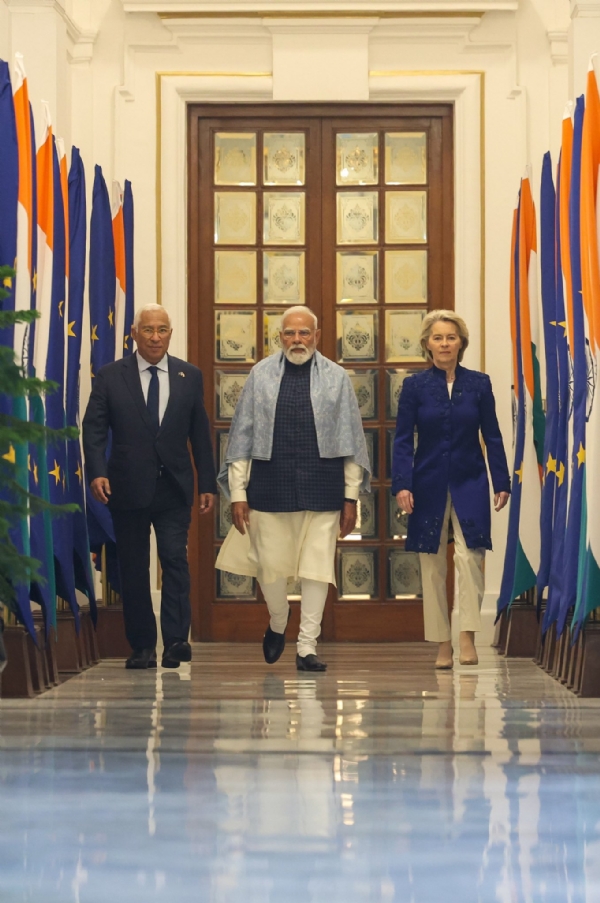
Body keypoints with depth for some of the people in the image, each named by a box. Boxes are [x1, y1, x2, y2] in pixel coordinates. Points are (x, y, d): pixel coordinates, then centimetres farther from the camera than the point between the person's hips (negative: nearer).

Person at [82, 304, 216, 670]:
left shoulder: (189, 376, 8)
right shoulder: (110, 377, 3)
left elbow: (200, 433, 9)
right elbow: (94, 429, -1)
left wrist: (208, 484, 5)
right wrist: (97, 471, -16)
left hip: (174, 488, 0)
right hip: (128, 488, 0)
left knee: (175, 559, -12)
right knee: (134, 570, 4)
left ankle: (176, 640, -15)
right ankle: (142, 646, 10)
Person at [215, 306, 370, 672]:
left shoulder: (336, 378, 4)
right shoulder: (261, 375, 4)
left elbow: (351, 440, 6)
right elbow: (242, 436, 6)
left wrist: (351, 496, 2)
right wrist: (238, 493, 1)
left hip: (321, 488, 0)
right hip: (271, 488, 0)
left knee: (317, 567, -1)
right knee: (270, 566, 4)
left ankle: (308, 646, 8)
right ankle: (278, 625, 33)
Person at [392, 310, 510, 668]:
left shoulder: (479, 384, 3)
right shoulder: (415, 386, 1)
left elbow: (493, 437, 6)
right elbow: (403, 440, -1)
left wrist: (502, 483, 1)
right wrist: (402, 484, -11)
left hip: (469, 482, -1)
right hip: (429, 485, 1)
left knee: (469, 555, -17)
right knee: (432, 565, 3)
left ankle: (468, 638, -13)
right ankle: (443, 644, 11)